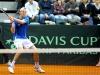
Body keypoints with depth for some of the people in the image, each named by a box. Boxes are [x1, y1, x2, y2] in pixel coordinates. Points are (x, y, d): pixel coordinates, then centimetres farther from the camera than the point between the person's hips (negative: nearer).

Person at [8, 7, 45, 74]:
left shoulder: (26, 18, 1)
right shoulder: (15, 20, -6)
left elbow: (22, 22, -22)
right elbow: (13, 31, -14)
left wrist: (14, 19, -33)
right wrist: (12, 22, -28)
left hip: (25, 38, 5)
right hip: (17, 38, -4)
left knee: (35, 51, -1)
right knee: (20, 49, -34)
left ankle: (37, 67, 19)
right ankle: (11, 65, -25)